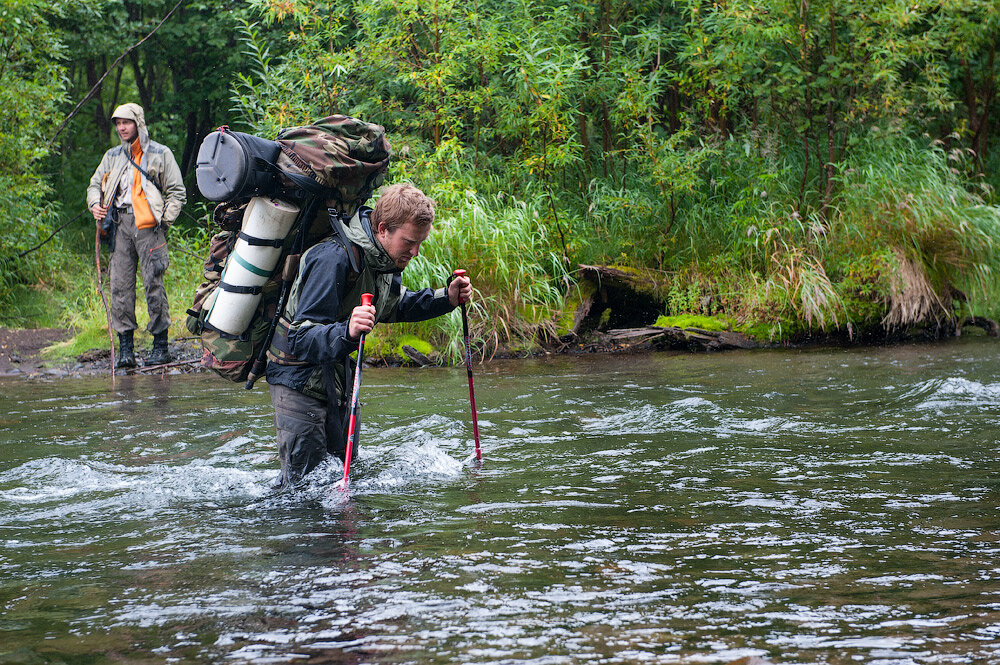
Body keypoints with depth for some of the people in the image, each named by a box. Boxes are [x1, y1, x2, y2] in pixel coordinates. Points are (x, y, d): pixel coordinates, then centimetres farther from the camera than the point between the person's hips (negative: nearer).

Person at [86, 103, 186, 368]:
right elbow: (95, 184, 25)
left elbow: (177, 192, 5)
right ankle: (125, 347, 1)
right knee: (120, 285, -2)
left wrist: (164, 221, -5)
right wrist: (95, 204, 3)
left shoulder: (160, 154, 6)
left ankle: (161, 345, -2)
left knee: (153, 284, -7)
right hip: (120, 224, 4)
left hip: (148, 226, -4)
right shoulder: (112, 156, 19)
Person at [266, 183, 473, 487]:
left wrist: (446, 299, 3)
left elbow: (392, 306, 18)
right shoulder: (334, 258, -31)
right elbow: (302, 340, -34)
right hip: (301, 380, -8)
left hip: (336, 371, 8)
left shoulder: (386, 256, -4)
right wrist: (347, 332, -52)